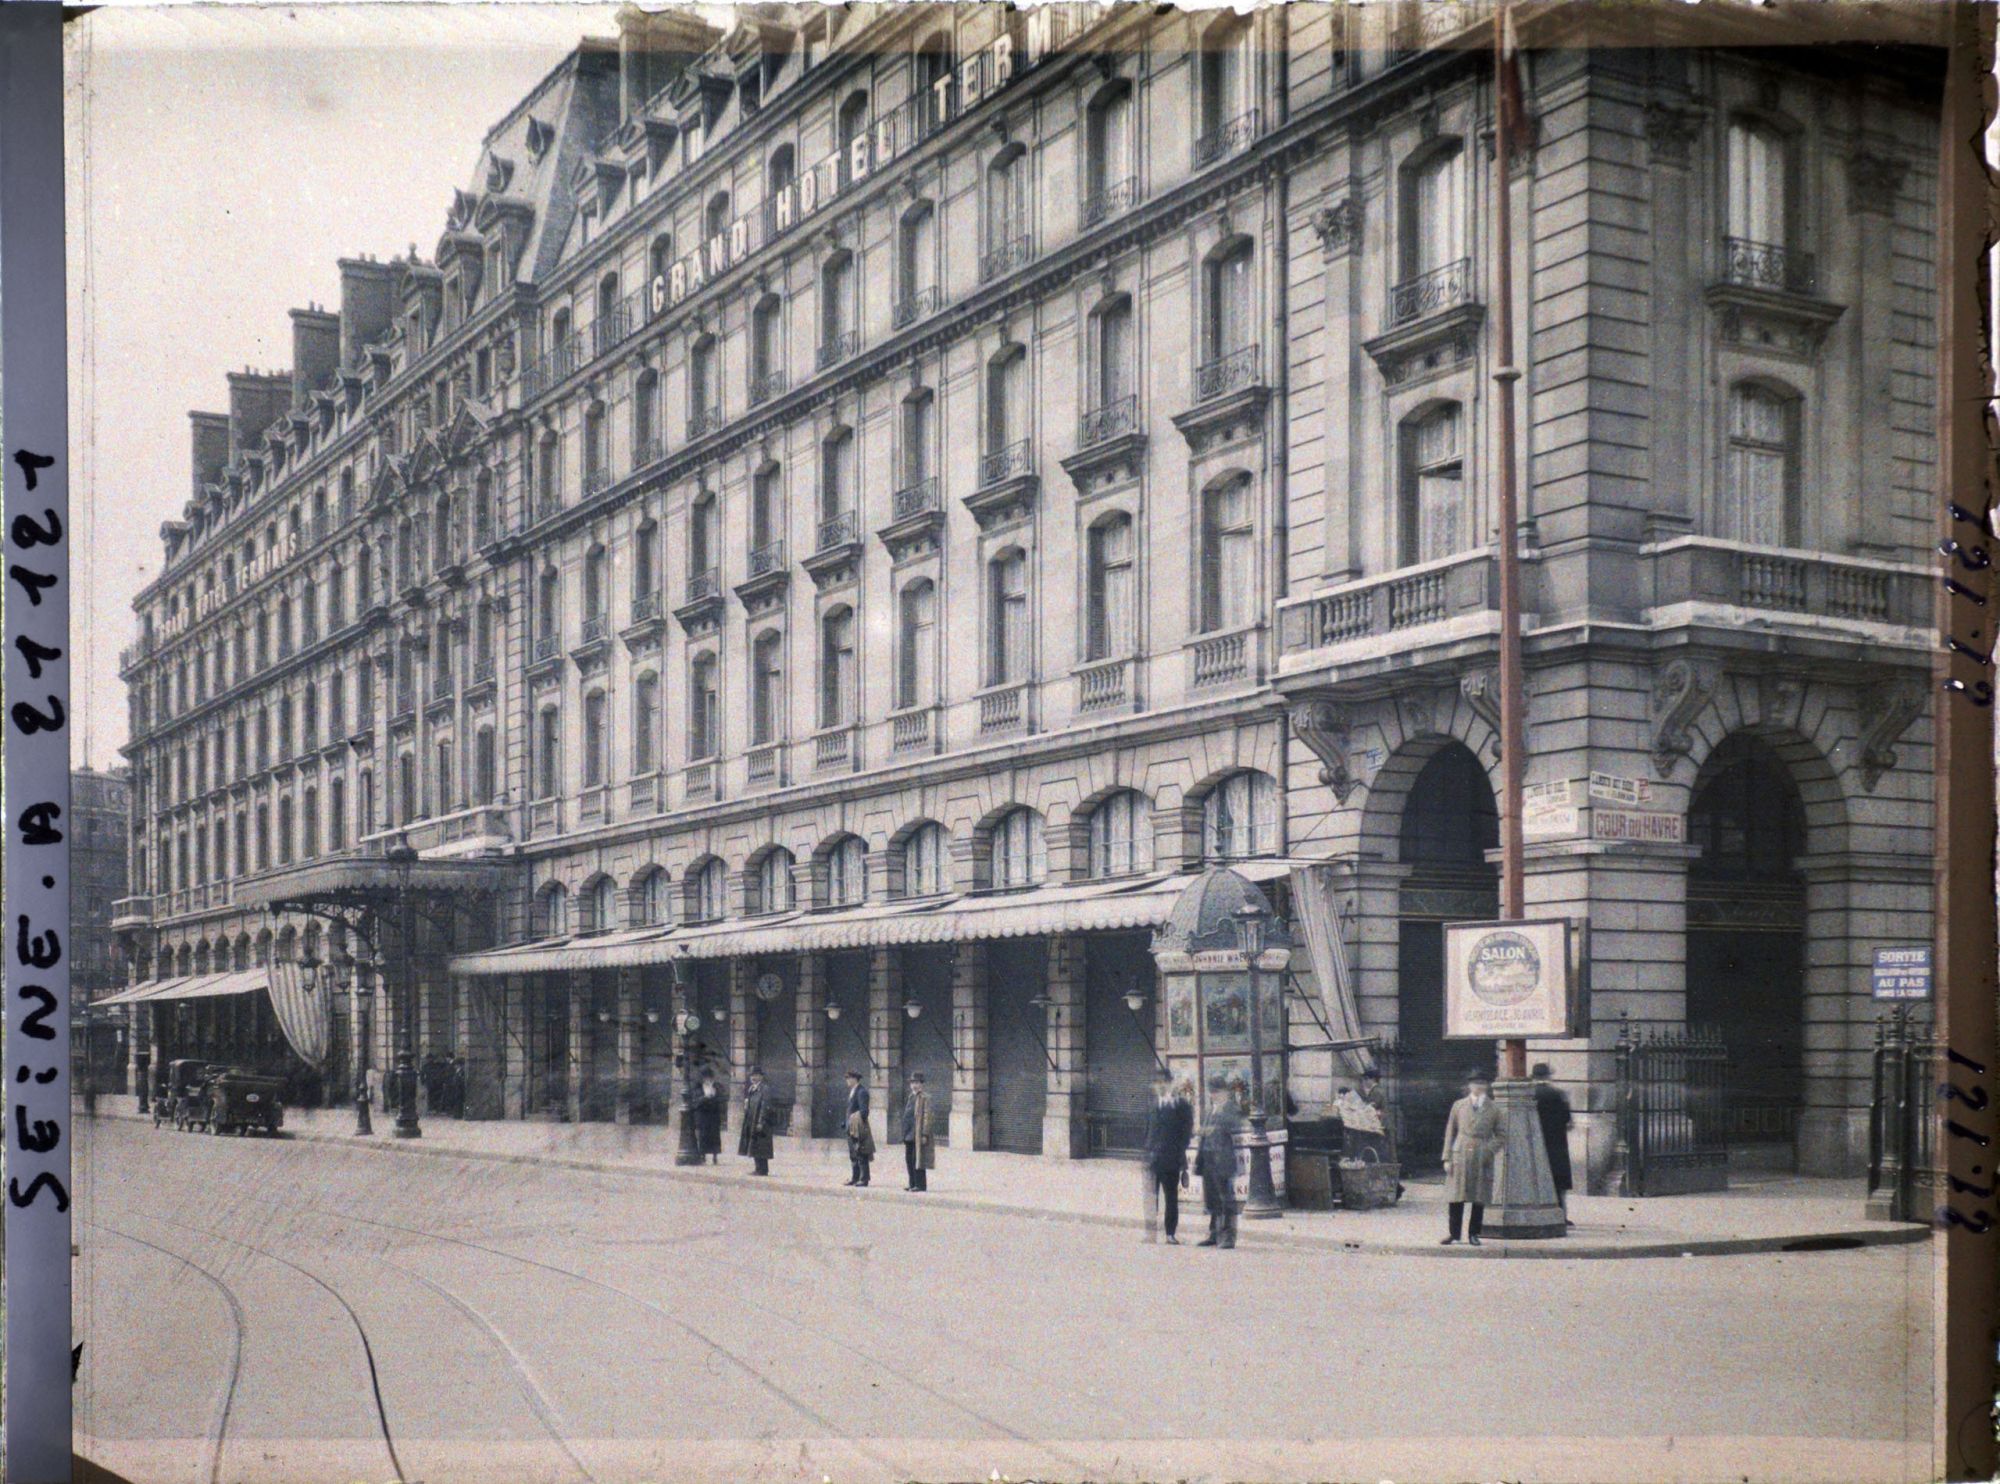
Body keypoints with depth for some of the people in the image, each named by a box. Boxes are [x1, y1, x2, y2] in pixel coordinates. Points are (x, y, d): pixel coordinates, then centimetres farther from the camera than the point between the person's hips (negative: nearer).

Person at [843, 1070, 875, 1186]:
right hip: (851, 1128, 10)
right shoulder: (851, 1091, 16)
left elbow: (864, 1111, -17)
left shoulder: (861, 1092, -13)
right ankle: (854, 1178, 17)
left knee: (861, 1154, -6)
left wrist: (858, 1125, -20)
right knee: (853, 1155, 12)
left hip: (858, 1127, -10)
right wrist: (847, 1125, 16)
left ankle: (864, 1179, -4)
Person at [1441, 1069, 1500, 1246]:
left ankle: (1474, 1233, 14)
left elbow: (1499, 1135, 11)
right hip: (1460, 1156, 0)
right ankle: (1454, 1232, 10)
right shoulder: (1458, 1106, 9)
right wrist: (1447, 1158, 2)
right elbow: (1450, 1132, 9)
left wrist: (1490, 1150, -8)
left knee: (1480, 1198, 3)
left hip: (1482, 1159, 0)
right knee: (1455, 1197, -1)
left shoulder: (1493, 1109, 8)